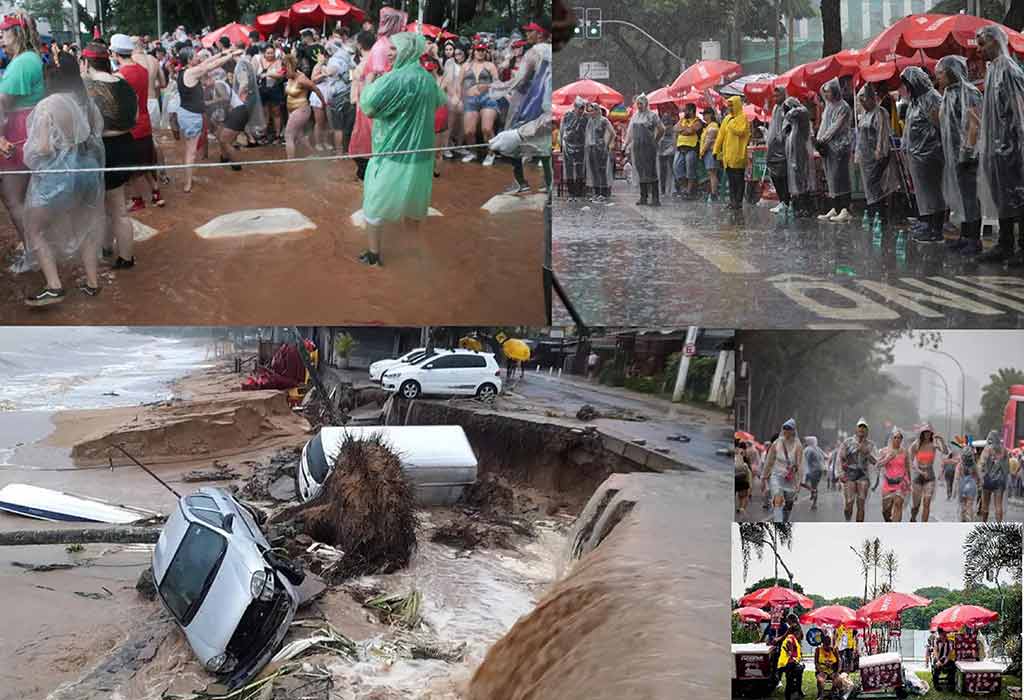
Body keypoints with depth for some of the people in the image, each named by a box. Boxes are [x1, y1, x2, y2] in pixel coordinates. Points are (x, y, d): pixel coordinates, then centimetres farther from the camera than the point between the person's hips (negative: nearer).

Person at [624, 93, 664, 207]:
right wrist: (627, 144, 12)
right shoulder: (635, 115, 16)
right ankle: (643, 198, 13)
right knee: (641, 172, 8)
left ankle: (655, 198, -8)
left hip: (648, 147, -6)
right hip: (636, 147, 6)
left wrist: (655, 140, 1)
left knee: (651, 172, -8)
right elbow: (630, 131, 19)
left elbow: (661, 129, -3)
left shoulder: (652, 115, -2)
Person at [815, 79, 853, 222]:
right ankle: (834, 209, 8)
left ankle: (846, 211, -11)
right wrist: (819, 141, -2)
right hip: (827, 147, 8)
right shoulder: (828, 107, 18)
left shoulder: (843, 107, -7)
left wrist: (823, 141, -15)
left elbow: (836, 127, -13)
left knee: (839, 178, -10)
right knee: (831, 179, 6)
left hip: (839, 146, -8)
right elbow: (823, 125, 14)